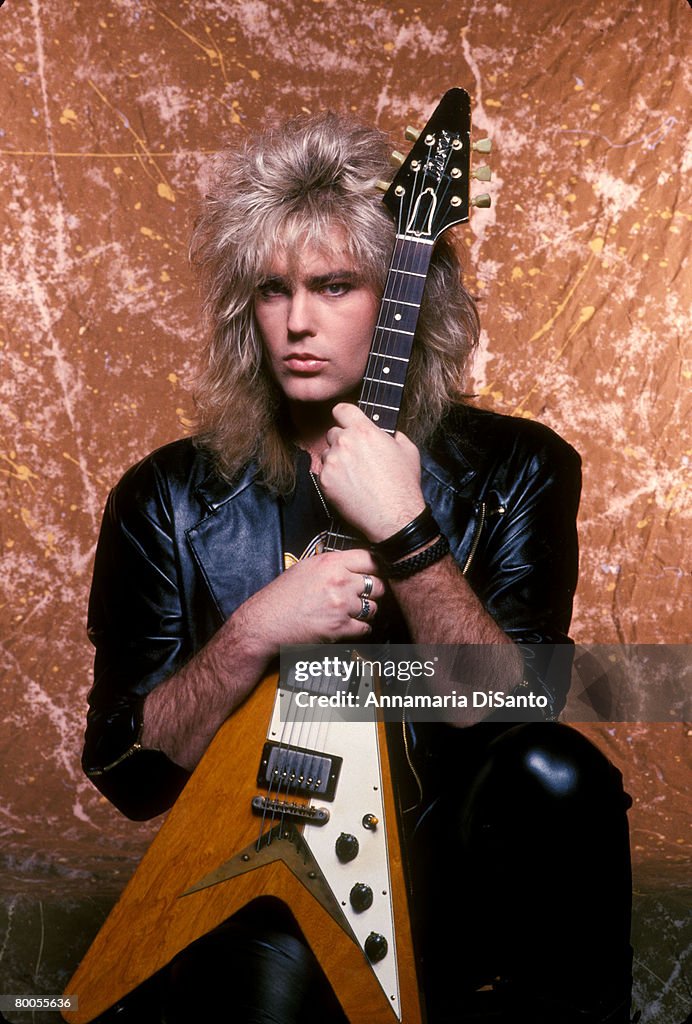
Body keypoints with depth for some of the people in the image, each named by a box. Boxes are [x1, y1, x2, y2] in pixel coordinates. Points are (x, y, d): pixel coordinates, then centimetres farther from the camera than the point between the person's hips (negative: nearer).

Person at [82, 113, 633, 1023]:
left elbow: (516, 718, -13)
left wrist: (403, 533, -24)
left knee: (559, 776, -27)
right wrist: (254, 633, -18)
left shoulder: (515, 471, -2)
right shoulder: (169, 500, -1)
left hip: (451, 867, 2)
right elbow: (127, 774, -2)